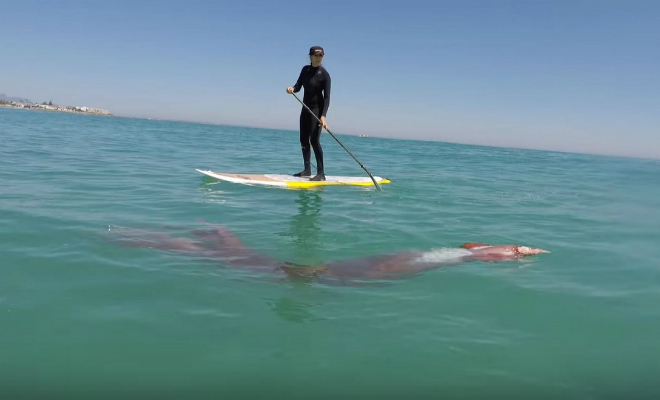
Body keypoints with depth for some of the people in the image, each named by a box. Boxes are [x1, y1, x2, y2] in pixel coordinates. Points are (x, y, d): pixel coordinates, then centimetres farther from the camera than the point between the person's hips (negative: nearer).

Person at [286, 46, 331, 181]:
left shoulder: (324, 74, -12)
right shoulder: (305, 69, 6)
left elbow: (327, 97, -17)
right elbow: (298, 86, 7)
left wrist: (323, 116, -28)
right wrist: (292, 89, -18)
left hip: (317, 109, -7)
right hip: (306, 108, 7)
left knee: (314, 140, -16)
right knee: (303, 140, 10)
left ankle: (321, 173, -15)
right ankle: (307, 170, 21)